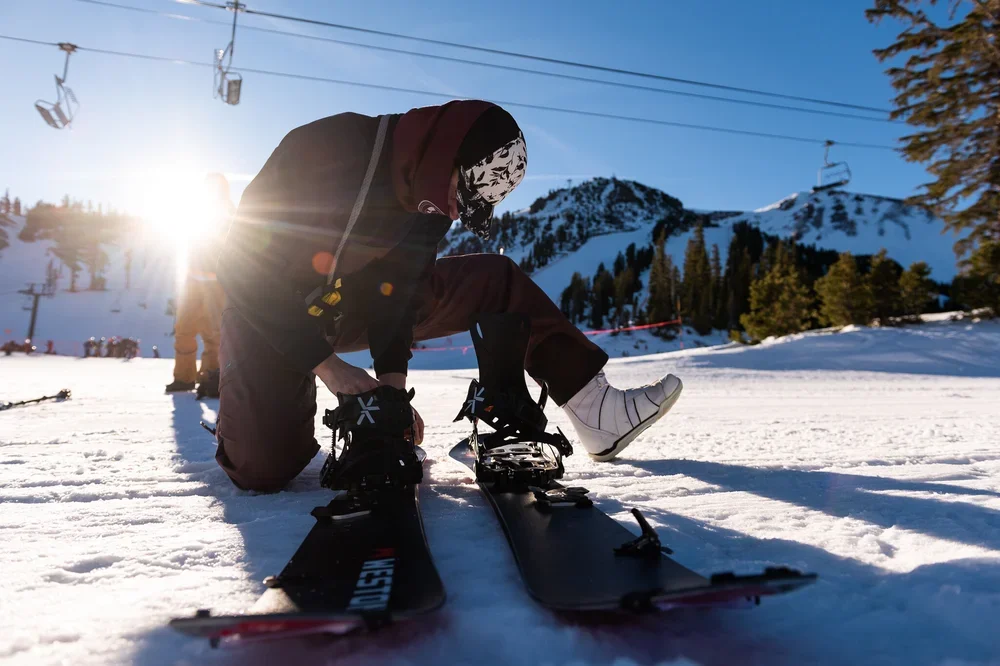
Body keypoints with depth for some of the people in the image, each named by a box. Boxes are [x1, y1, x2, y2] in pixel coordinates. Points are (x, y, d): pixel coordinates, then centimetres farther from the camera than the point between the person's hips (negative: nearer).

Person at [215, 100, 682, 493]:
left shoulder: (431, 196, -10)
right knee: (264, 469, -22)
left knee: (496, 283, -6)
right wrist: (325, 363, -27)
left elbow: (397, 289, -5)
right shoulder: (325, 149, -29)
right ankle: (241, 413, 15)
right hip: (267, 312, -4)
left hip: (352, 303, 5)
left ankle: (594, 410, -8)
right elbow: (244, 266, -25)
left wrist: (393, 377, -16)